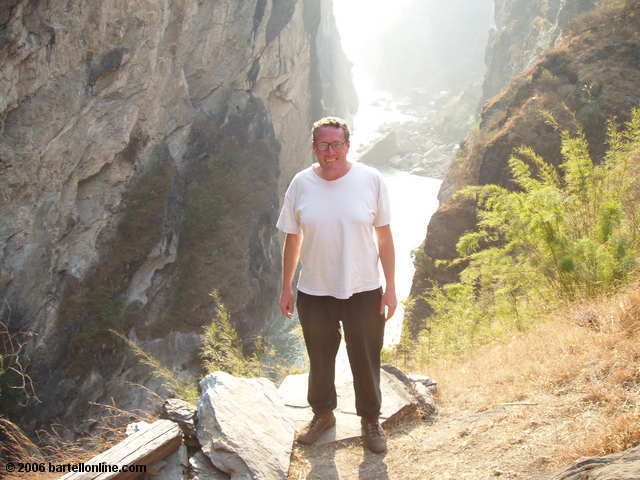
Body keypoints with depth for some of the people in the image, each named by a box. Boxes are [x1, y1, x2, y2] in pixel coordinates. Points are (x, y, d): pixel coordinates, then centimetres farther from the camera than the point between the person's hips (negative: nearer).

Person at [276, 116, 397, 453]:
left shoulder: (371, 180, -10)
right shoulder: (301, 184, -7)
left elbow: (384, 236, -3)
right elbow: (292, 240, 2)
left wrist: (390, 287, -3)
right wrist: (286, 289, 6)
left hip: (363, 290, -1)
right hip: (314, 292, 1)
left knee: (366, 362, 14)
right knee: (320, 360, 20)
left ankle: (370, 420, 39)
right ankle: (322, 414, 45)